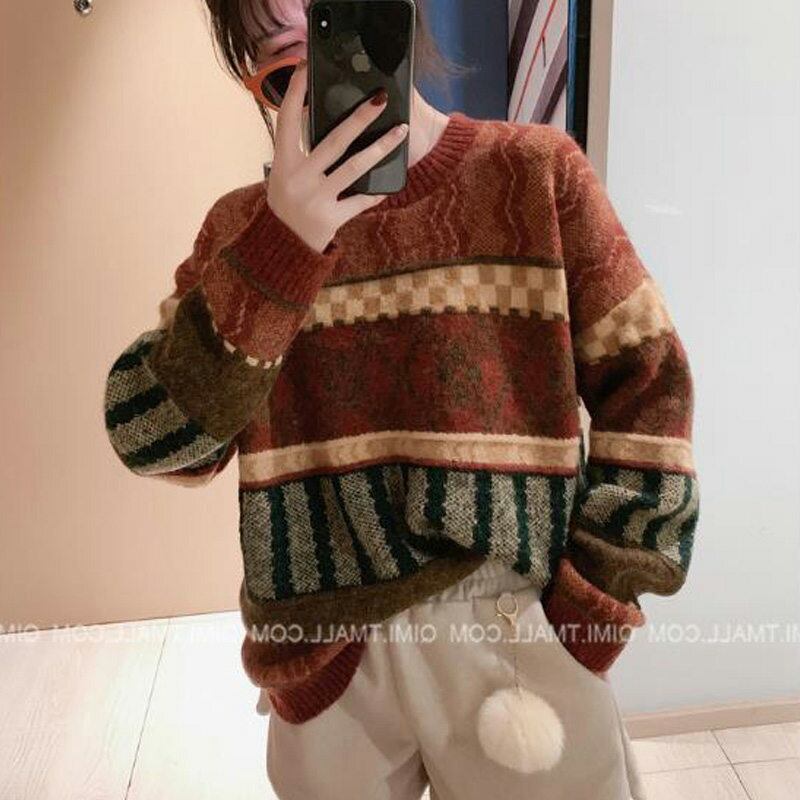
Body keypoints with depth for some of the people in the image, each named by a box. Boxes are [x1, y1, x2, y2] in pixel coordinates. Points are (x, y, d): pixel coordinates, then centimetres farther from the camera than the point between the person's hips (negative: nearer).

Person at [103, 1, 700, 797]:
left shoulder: (535, 172, -2)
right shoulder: (246, 225, 0)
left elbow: (648, 386, -2)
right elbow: (152, 441, -10)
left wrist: (597, 596, -7)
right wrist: (276, 254, -22)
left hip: (515, 629, -1)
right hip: (323, 652, 2)